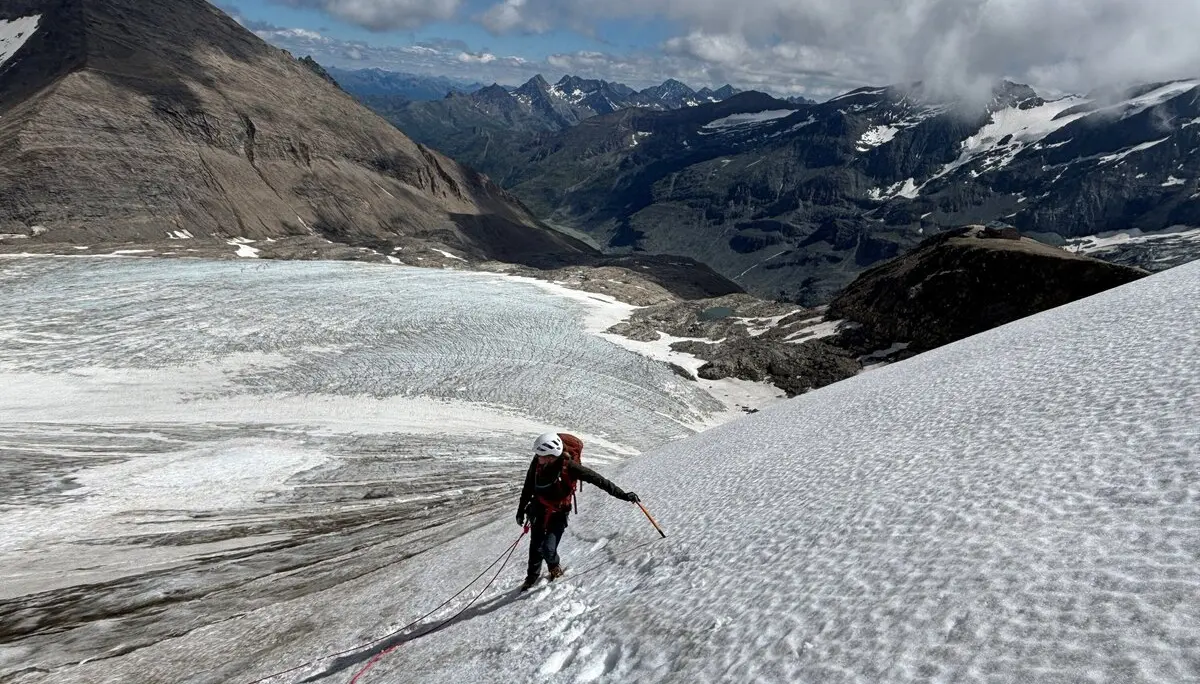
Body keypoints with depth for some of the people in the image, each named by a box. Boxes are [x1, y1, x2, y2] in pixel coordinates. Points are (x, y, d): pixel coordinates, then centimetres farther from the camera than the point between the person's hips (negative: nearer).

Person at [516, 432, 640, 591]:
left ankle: (554, 568, 22)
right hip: (538, 511, 3)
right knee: (536, 548, 8)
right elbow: (528, 488, 1)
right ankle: (532, 576, 35)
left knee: (548, 548, -13)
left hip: (559, 514, -3)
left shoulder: (568, 467, -28)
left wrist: (622, 494, -25)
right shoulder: (537, 463, -17)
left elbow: (597, 479, -23)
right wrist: (521, 510, 10)